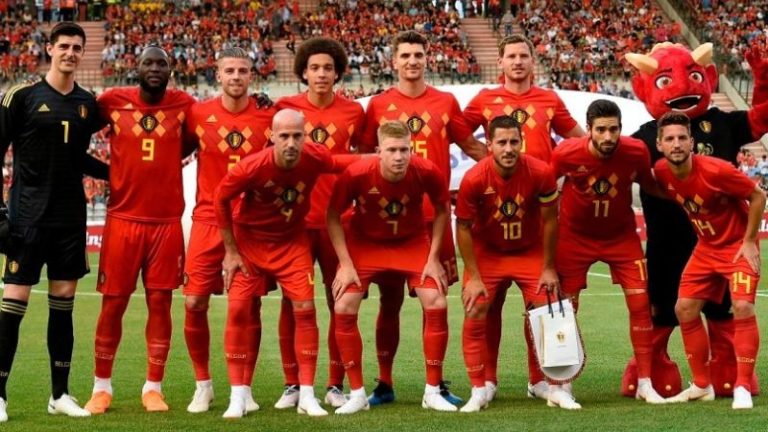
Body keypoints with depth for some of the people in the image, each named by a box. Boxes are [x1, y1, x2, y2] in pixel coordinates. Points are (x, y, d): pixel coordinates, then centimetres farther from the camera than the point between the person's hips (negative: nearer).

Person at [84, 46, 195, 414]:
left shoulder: (184, 105, 1)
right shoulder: (112, 101, -1)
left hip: (167, 220, 1)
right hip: (123, 217, -1)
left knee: (160, 303, 2)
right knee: (113, 304, 2)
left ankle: (153, 388, 13)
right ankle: (101, 387, 16)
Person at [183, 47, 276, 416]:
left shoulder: (268, 118, -1)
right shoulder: (198, 114, 0)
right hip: (208, 220, 1)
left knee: (245, 306, -3)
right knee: (194, 302, 0)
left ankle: (242, 388, 8)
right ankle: (203, 384, 17)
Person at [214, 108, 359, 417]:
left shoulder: (316, 158, -22)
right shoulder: (251, 168, -29)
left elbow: (348, 163, 1)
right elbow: (221, 200, -12)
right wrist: (230, 251, -7)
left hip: (292, 241, 2)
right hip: (250, 240, -2)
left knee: (305, 309, -5)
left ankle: (307, 395, 2)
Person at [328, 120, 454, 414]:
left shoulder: (427, 172, -26)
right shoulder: (356, 175, -29)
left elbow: (442, 210, -5)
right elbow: (333, 216, -13)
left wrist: (433, 258, -9)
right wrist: (345, 264, -18)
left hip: (413, 243, 1)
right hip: (365, 243, -1)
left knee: (436, 305, -12)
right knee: (344, 309, -14)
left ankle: (432, 392, 2)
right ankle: (357, 394, 1)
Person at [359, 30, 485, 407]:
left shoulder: (445, 103, 6)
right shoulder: (378, 105, 4)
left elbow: (471, 146, 15)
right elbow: (363, 156, 9)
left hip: (435, 216, 1)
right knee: (390, 300, 4)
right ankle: (384, 383, 12)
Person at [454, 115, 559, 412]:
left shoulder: (541, 173, -22)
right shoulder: (474, 179, -24)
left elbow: (549, 220, -8)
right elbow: (463, 228, -13)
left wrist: (548, 268, -6)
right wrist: (474, 276, -14)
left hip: (530, 252, 1)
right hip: (486, 253, -1)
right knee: (474, 317, -10)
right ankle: (480, 390, 0)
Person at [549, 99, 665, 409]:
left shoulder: (636, 152, -20)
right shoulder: (568, 153, -25)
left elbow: (649, 185, 2)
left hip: (621, 235, 2)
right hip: (575, 236, -1)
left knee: (640, 303, -4)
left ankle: (645, 384, 8)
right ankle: (558, 388, 10)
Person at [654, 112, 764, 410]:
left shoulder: (715, 170, -27)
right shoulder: (661, 172, -11)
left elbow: (758, 196, -16)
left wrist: (749, 242, -15)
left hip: (738, 246, -6)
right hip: (706, 247, 6)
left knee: (742, 308, -20)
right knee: (685, 309, 3)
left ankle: (743, 388, -10)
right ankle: (702, 386, 16)